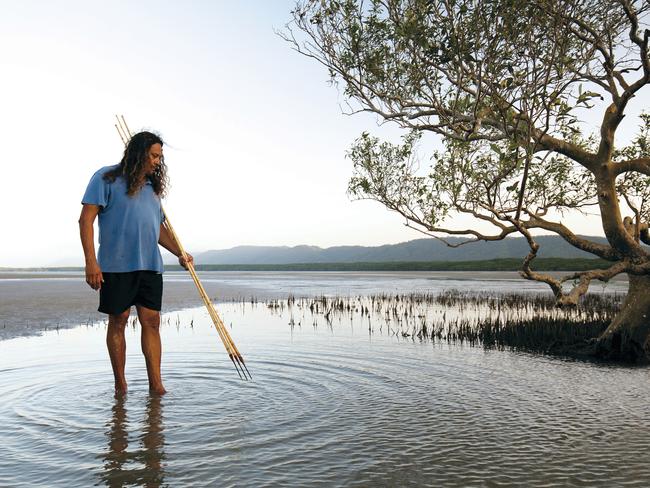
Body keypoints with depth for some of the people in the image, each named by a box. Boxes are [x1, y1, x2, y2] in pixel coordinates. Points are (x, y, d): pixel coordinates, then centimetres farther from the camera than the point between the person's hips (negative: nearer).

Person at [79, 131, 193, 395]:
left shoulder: (152, 186, 19)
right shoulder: (107, 178, 0)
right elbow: (86, 219, -6)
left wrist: (179, 253, 12)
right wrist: (90, 261, -15)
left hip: (150, 265, 5)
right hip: (116, 264, -5)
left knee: (151, 321, 1)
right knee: (118, 321, 4)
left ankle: (156, 384, 4)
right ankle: (120, 385, 15)